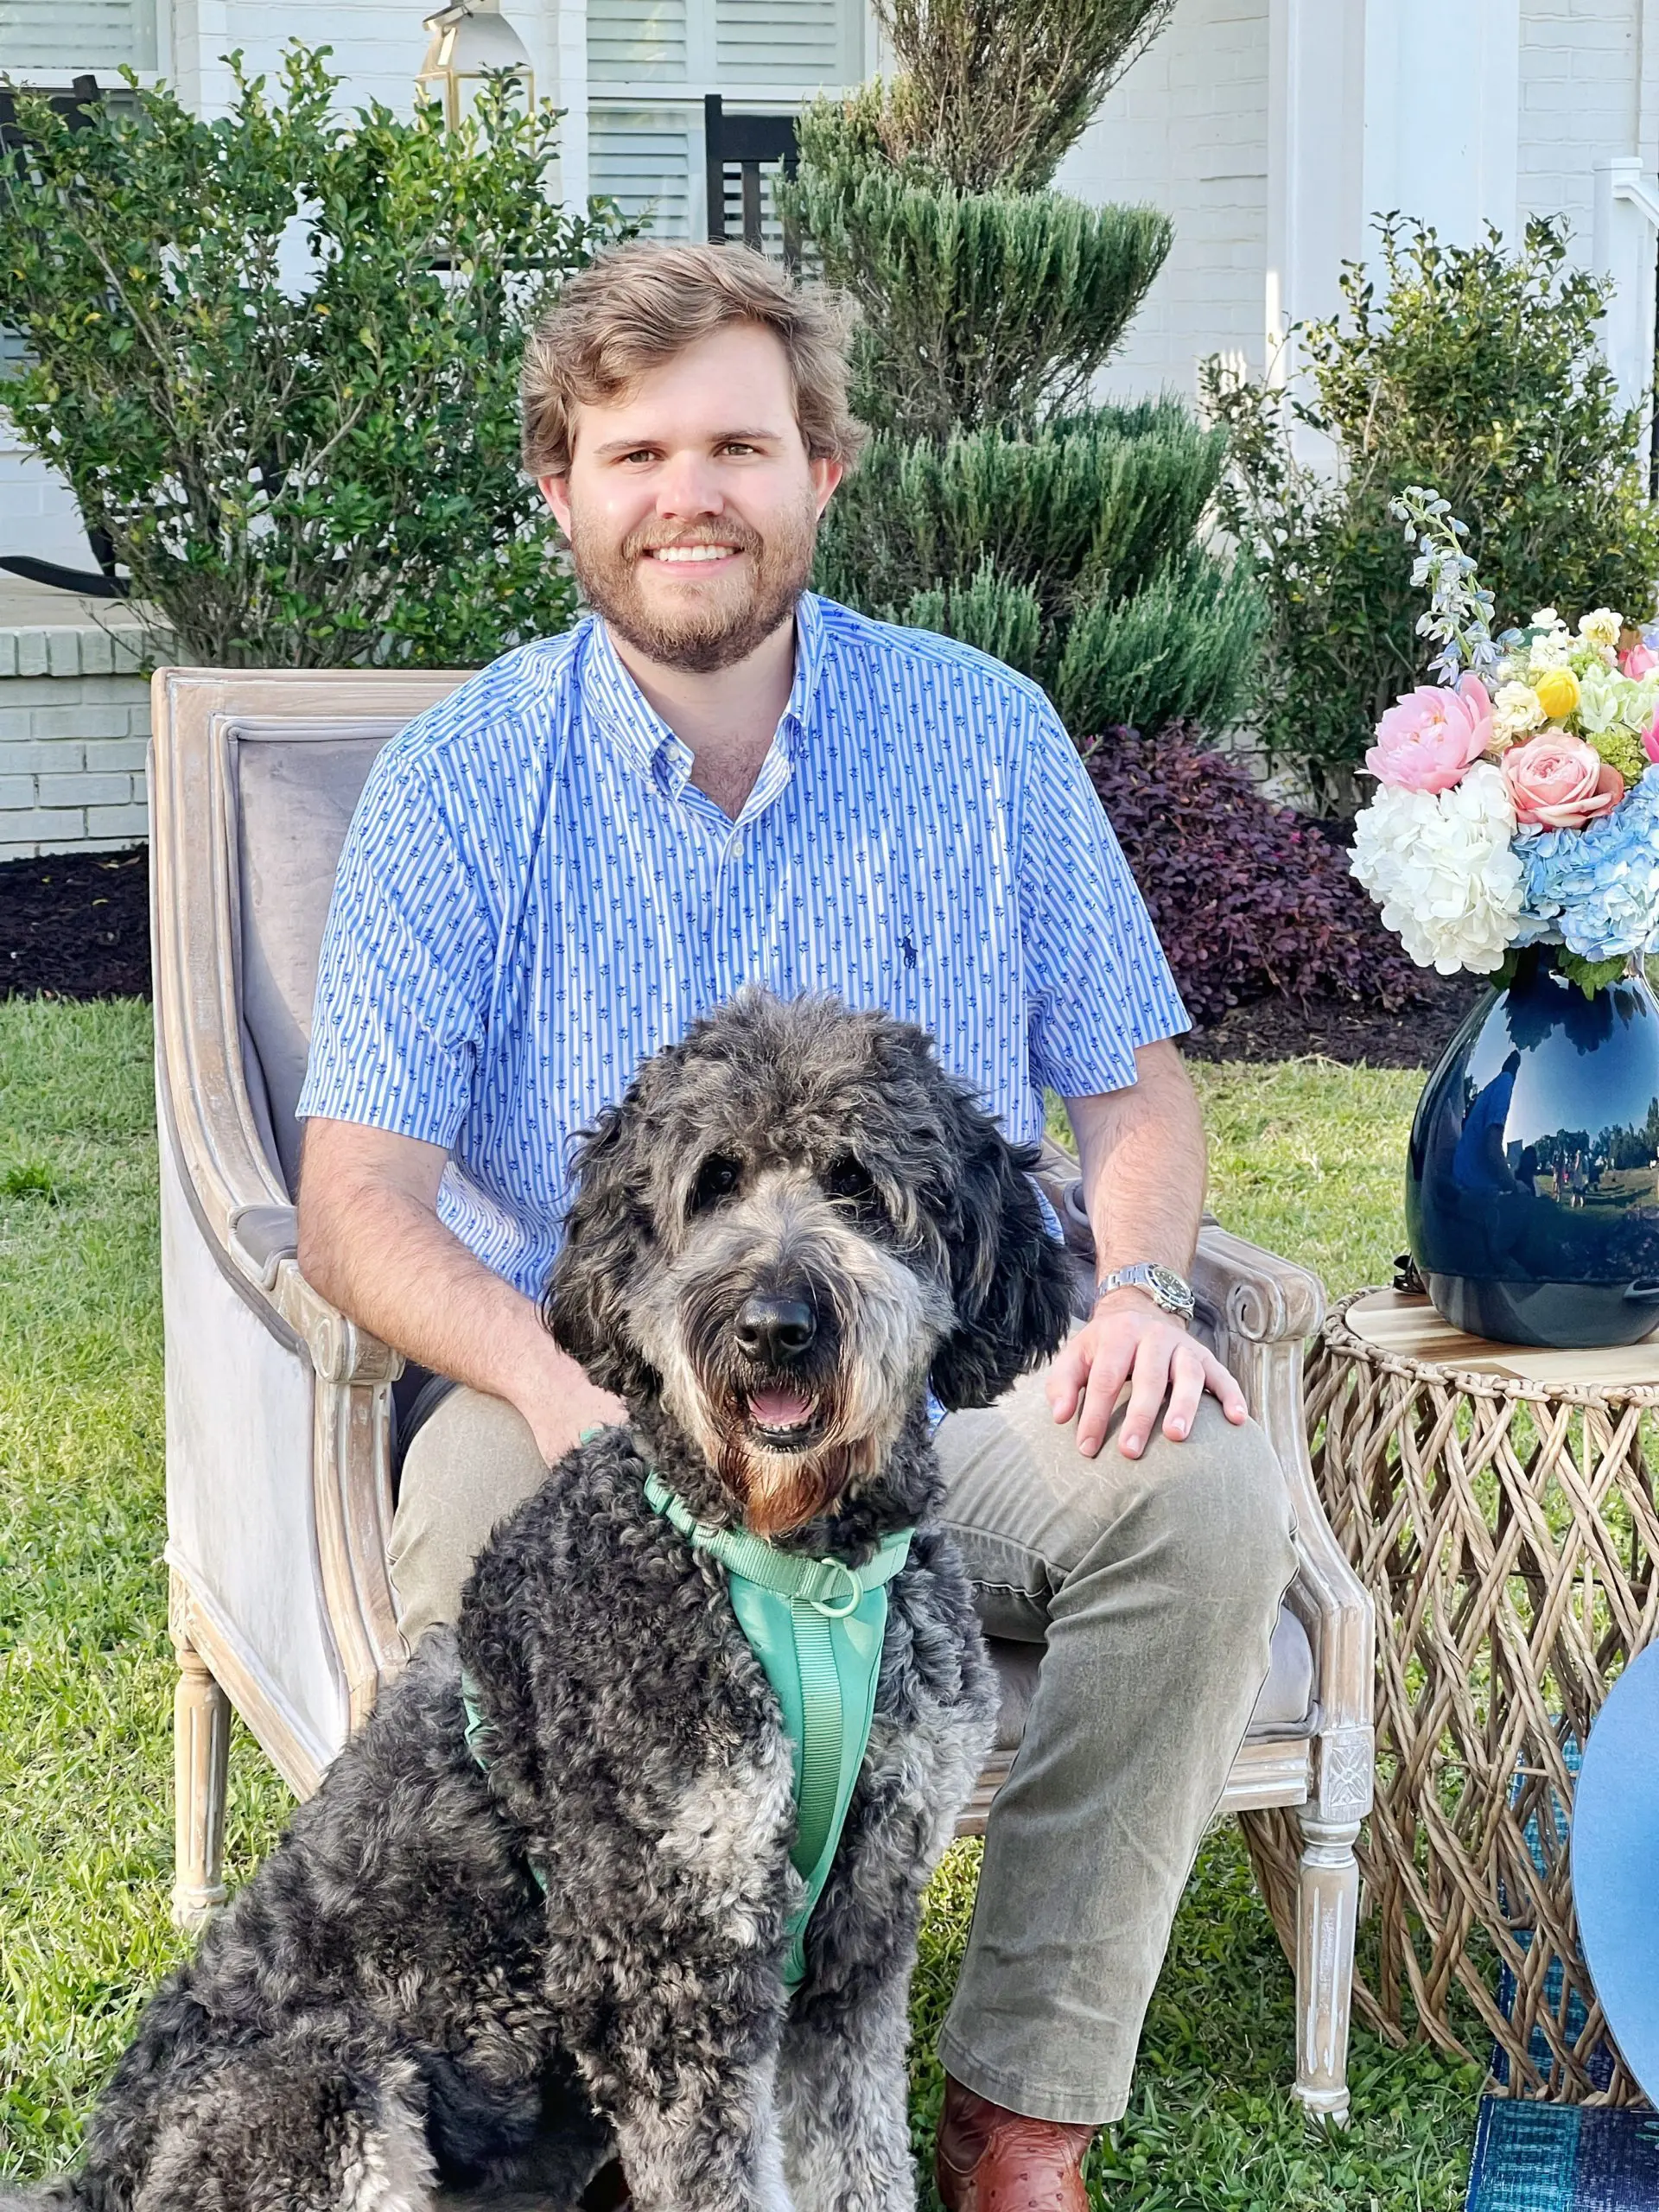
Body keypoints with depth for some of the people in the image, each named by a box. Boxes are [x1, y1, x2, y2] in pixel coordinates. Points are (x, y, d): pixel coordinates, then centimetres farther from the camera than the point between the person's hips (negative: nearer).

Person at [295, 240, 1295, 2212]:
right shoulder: (457, 787, -1)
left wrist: (1139, 1287, -13)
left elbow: (1130, 1077, 11)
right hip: (587, 1395, -2)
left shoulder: (984, 735, 5)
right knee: (485, 1535, -35)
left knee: (1206, 1490, -26)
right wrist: (556, 1379, -29)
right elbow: (357, 1203, -8)